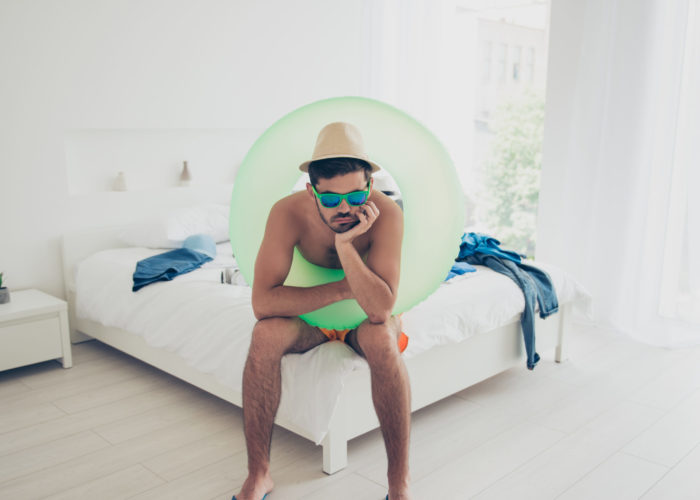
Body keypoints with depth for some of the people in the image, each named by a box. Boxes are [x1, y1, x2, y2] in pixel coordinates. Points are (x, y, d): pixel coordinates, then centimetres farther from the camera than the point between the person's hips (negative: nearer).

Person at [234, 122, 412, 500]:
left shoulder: (386, 213, -28)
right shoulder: (288, 212, -25)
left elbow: (380, 309, -33)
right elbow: (263, 302, -30)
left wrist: (345, 244, -42)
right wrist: (342, 288, -30)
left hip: (366, 315, -1)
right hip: (309, 311, 1)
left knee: (382, 339, -34)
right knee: (265, 335, -29)